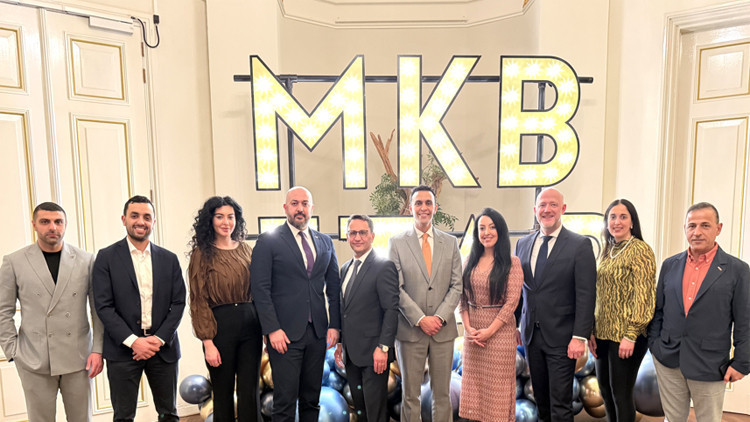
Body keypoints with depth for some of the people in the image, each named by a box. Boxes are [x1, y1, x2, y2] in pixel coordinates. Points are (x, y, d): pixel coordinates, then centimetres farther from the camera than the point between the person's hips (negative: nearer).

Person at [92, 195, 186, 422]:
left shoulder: (169, 259, 5)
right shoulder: (106, 257, -2)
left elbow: (178, 303, 3)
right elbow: (103, 306, -7)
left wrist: (159, 339, -9)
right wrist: (133, 341, -14)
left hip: (163, 346, 2)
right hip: (123, 349, -2)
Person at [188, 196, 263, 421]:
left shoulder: (246, 249, 8)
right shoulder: (202, 254, -2)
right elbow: (199, 301, -5)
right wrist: (208, 342, -11)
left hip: (250, 324, 3)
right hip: (220, 325, -3)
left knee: (249, 391, 8)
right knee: (223, 392, 9)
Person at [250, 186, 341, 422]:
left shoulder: (325, 242, 11)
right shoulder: (268, 241, -3)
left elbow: (334, 286, 12)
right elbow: (260, 289, -7)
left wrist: (334, 325, 5)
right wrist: (272, 329, -13)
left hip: (318, 332, 4)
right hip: (285, 333, -4)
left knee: (312, 400, 14)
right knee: (285, 402, 3)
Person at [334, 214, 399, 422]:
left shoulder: (384, 266, -12)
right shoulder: (346, 268, 12)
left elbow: (391, 310, -16)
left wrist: (383, 348, -20)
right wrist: (340, 342, 14)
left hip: (373, 352, -7)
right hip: (351, 353, 7)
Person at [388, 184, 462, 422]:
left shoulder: (450, 243, 7)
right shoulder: (397, 243, 0)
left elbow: (457, 285, 3)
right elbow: (397, 288, -5)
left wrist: (440, 317, -9)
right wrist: (420, 319, -12)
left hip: (443, 330, 2)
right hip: (410, 330, -1)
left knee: (442, 394, 11)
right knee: (410, 395, 8)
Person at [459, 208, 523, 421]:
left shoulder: (511, 262, -7)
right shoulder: (471, 260, 6)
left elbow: (512, 301, -11)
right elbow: (462, 297, 5)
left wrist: (490, 330, -13)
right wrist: (468, 327, -6)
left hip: (499, 330, -4)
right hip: (472, 330, 4)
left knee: (496, 383, 6)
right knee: (474, 380, 13)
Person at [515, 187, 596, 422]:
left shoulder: (580, 246, -7)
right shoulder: (523, 244, 7)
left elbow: (586, 296, -11)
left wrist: (579, 337, -15)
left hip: (561, 337, -4)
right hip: (531, 334, 5)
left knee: (560, 403, 2)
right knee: (540, 397, 17)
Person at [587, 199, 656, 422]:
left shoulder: (640, 250, -9)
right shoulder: (606, 252, 11)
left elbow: (644, 296, -14)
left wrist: (631, 335, -17)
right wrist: (592, 331, 10)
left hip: (626, 335, -7)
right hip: (603, 334, 7)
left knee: (621, 392, 3)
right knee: (605, 389, 15)